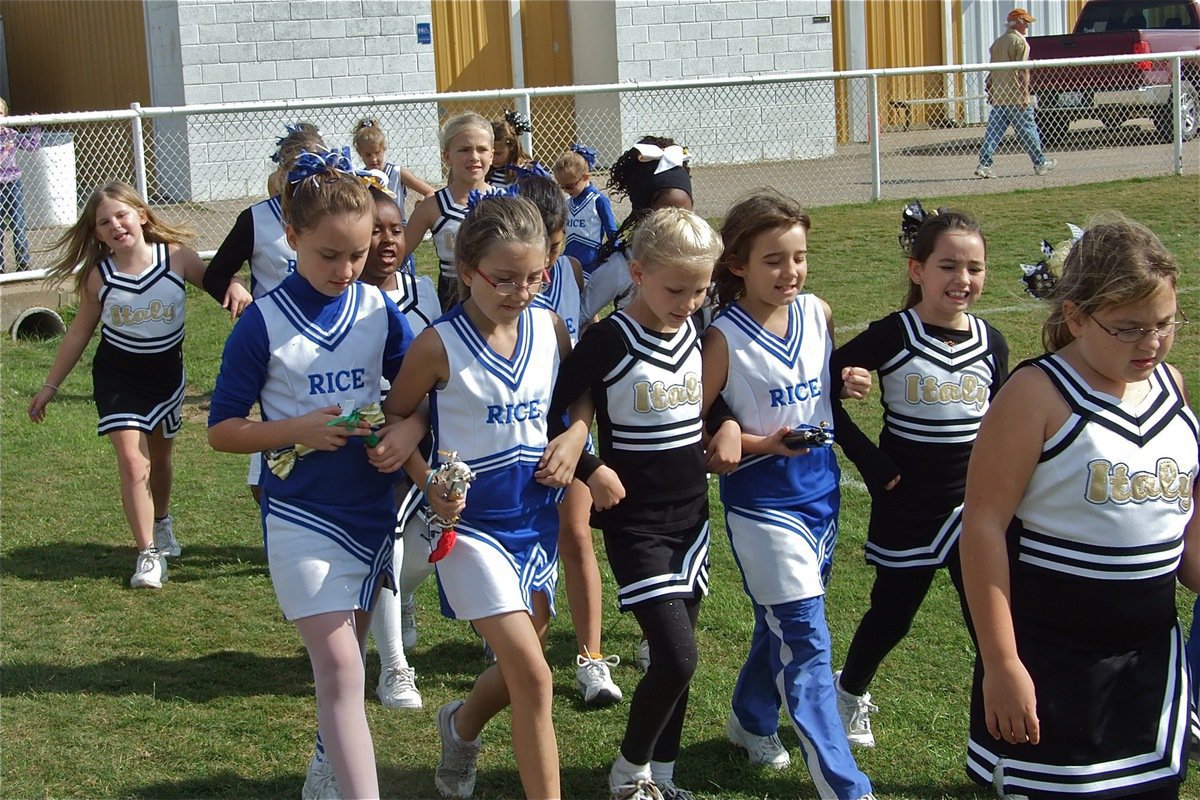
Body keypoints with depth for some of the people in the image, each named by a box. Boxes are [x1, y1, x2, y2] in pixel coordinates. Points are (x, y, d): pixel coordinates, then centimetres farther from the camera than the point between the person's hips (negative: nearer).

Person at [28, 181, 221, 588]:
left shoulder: (176, 257, -15)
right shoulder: (99, 276, -12)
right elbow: (79, 333, -1)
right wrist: (50, 386, 4)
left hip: (166, 372, 2)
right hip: (117, 376, -1)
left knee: (160, 456, 20)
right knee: (132, 461, -15)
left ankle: (161, 522, 49)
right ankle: (149, 554, -7)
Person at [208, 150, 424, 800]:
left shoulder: (378, 309, 1)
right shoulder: (264, 323, -9)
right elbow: (222, 429, -5)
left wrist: (410, 430, -13)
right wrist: (297, 430, -20)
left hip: (371, 508, 4)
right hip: (302, 514, -4)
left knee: (343, 655, 18)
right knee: (339, 665, -12)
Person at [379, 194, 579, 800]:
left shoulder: (549, 327, -2)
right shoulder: (438, 346, -15)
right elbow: (394, 420, -3)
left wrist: (574, 439, -5)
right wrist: (429, 483, -17)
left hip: (537, 516, 5)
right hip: (471, 521, -5)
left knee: (520, 666, 17)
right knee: (532, 674, -14)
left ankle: (462, 726, 48)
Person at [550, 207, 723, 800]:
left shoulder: (695, 333, 3)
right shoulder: (609, 340, -16)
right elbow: (550, 410, -14)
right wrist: (590, 469, -18)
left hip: (692, 514, 6)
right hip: (637, 523, -6)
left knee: (677, 657, 10)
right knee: (677, 658, -13)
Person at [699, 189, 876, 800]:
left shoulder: (818, 314, 2)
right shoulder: (724, 337, -14)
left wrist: (850, 386, -3)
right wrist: (762, 444, -23)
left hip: (820, 490, 6)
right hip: (761, 499, -6)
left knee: (784, 625, 21)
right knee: (807, 642, -7)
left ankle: (751, 720, 45)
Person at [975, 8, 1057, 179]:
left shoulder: (998, 42, 15)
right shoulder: (1020, 42, -9)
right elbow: (1022, 71, -15)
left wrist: (990, 91, 22)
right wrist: (1025, 94, -17)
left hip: (998, 96, 7)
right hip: (1015, 97, -7)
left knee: (993, 132, 4)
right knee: (1028, 130, 4)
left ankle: (984, 165, -6)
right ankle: (1040, 163, 14)